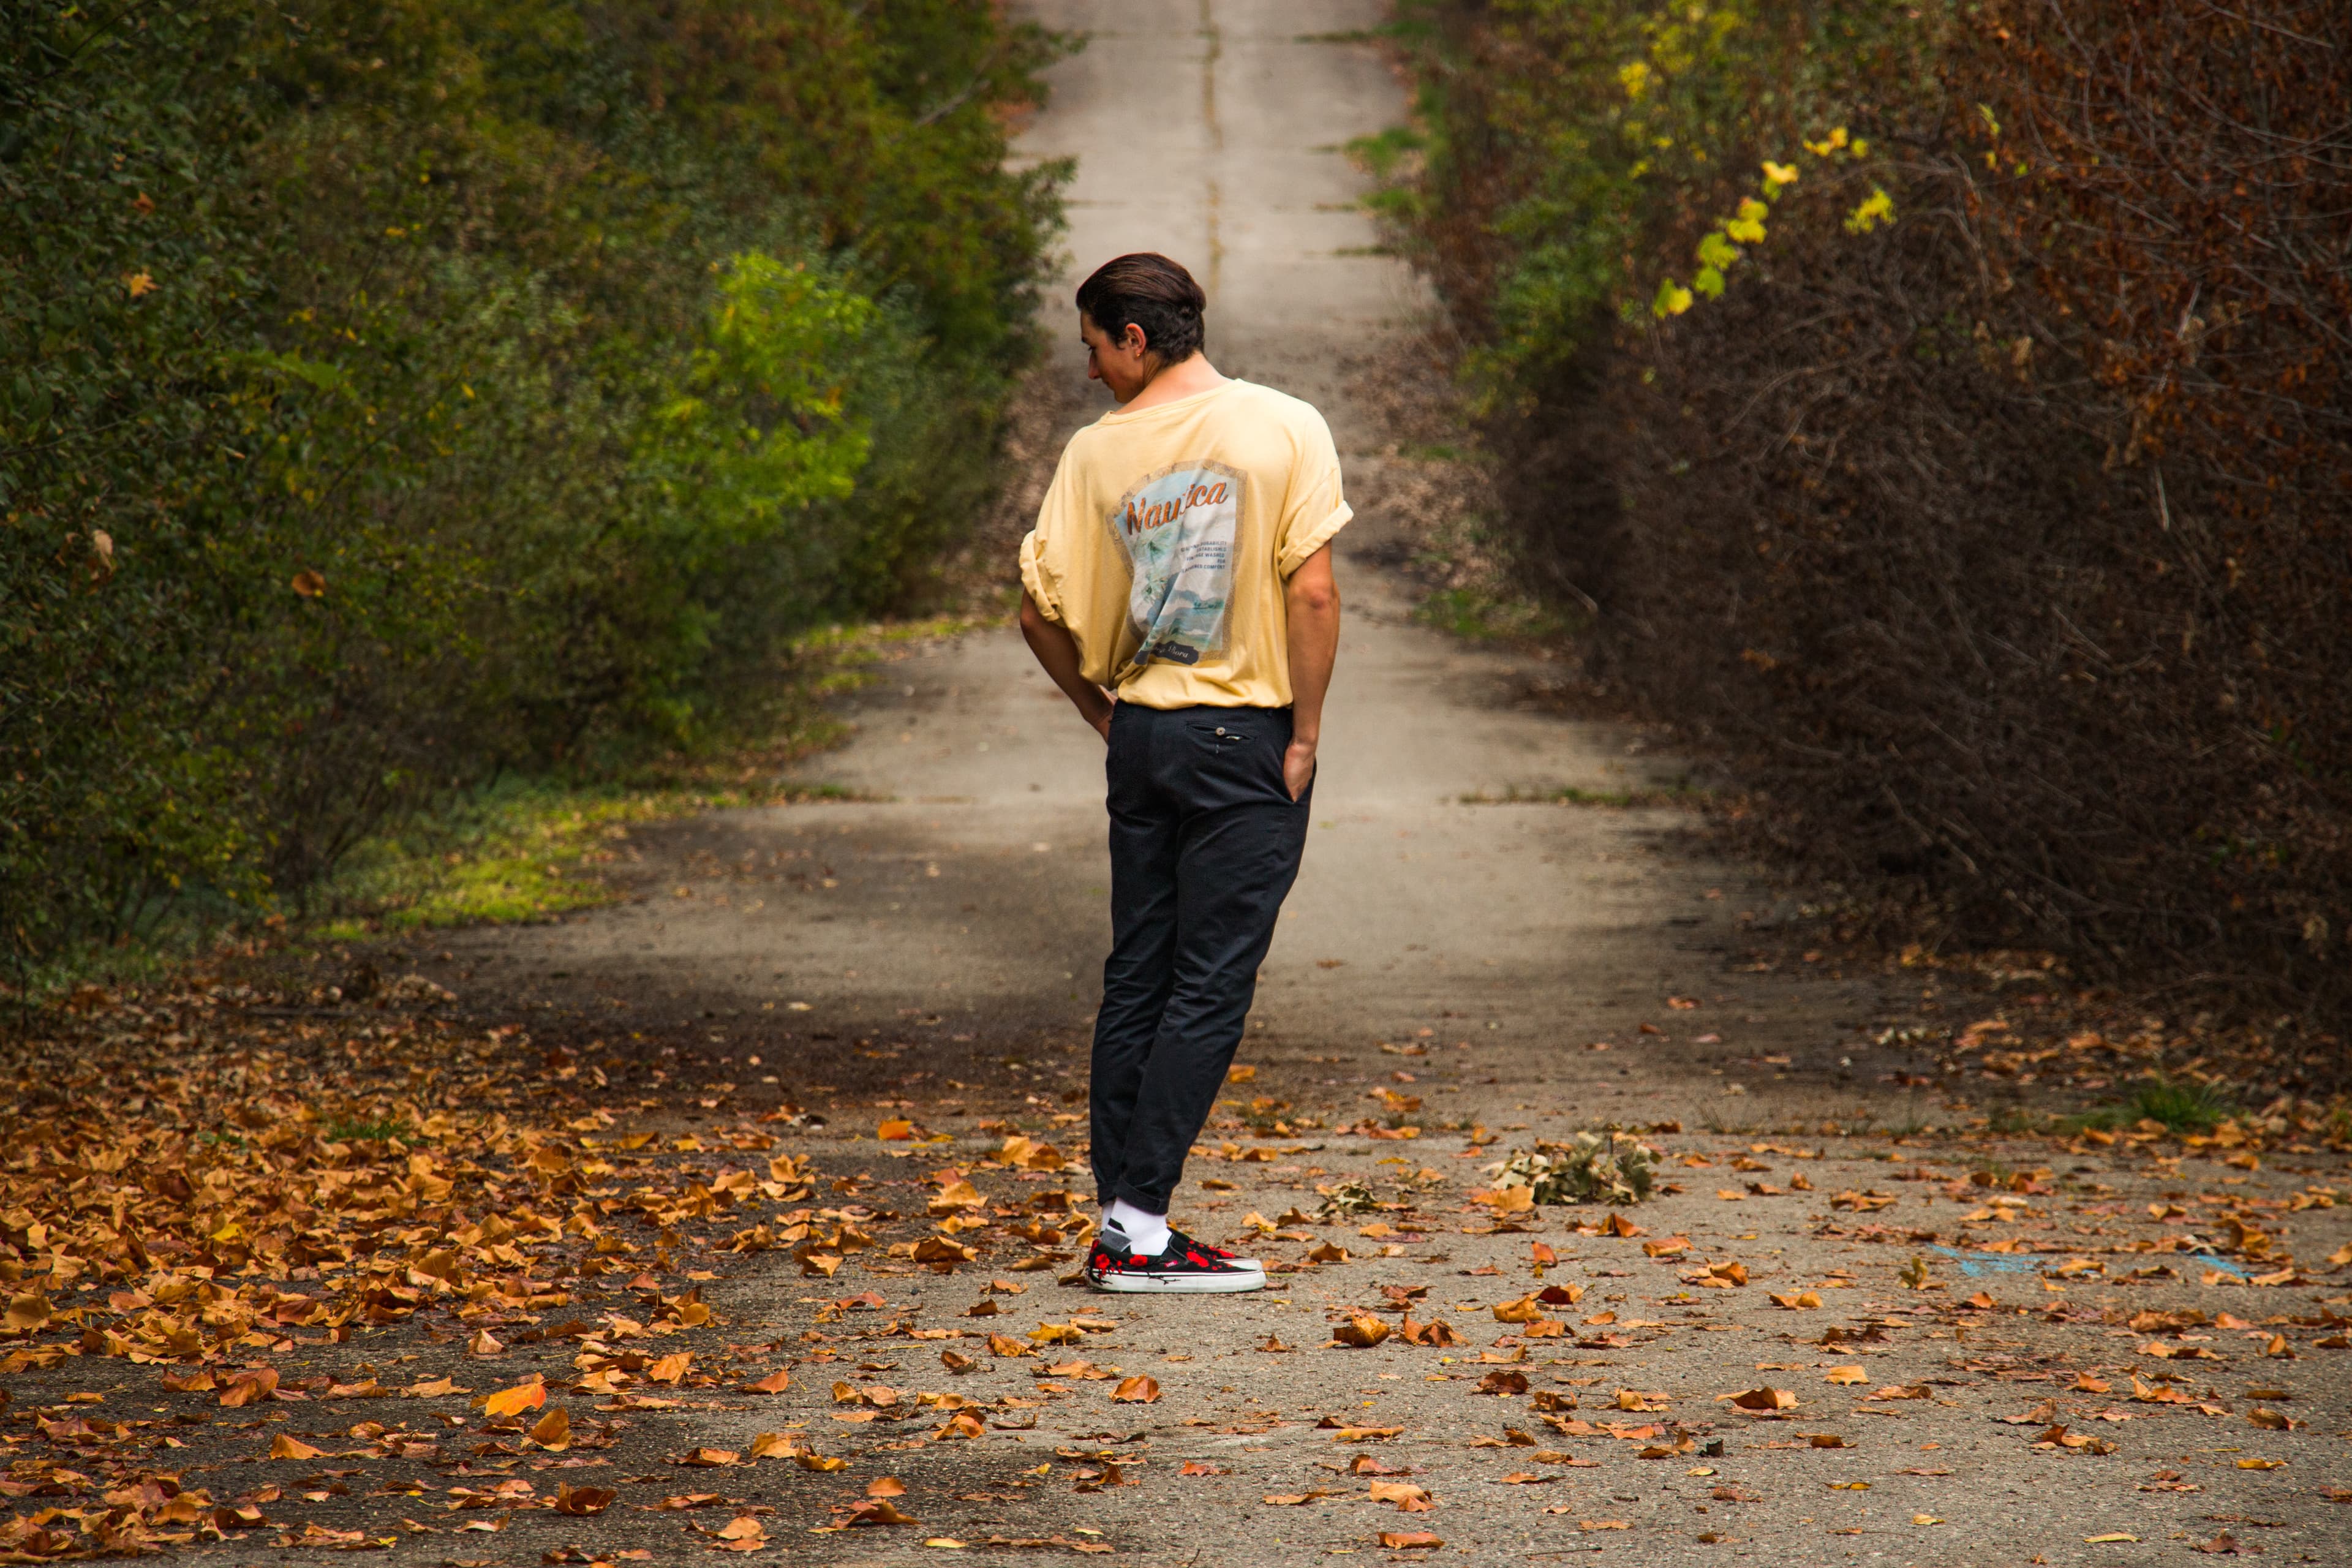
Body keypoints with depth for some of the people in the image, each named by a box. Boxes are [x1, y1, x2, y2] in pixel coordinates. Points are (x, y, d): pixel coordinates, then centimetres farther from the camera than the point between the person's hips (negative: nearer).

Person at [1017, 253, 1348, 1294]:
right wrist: (1304, 735, -5)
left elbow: (1042, 613, 1)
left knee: (1136, 977, 11)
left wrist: (1101, 711, 14)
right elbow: (1313, 594, -12)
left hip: (1142, 734, 4)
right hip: (1246, 734, -3)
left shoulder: (1097, 451, 0)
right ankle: (1139, 1226, -7)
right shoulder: (1284, 428, -6)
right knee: (1210, 985, -3)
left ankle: (1123, 1223, 11)